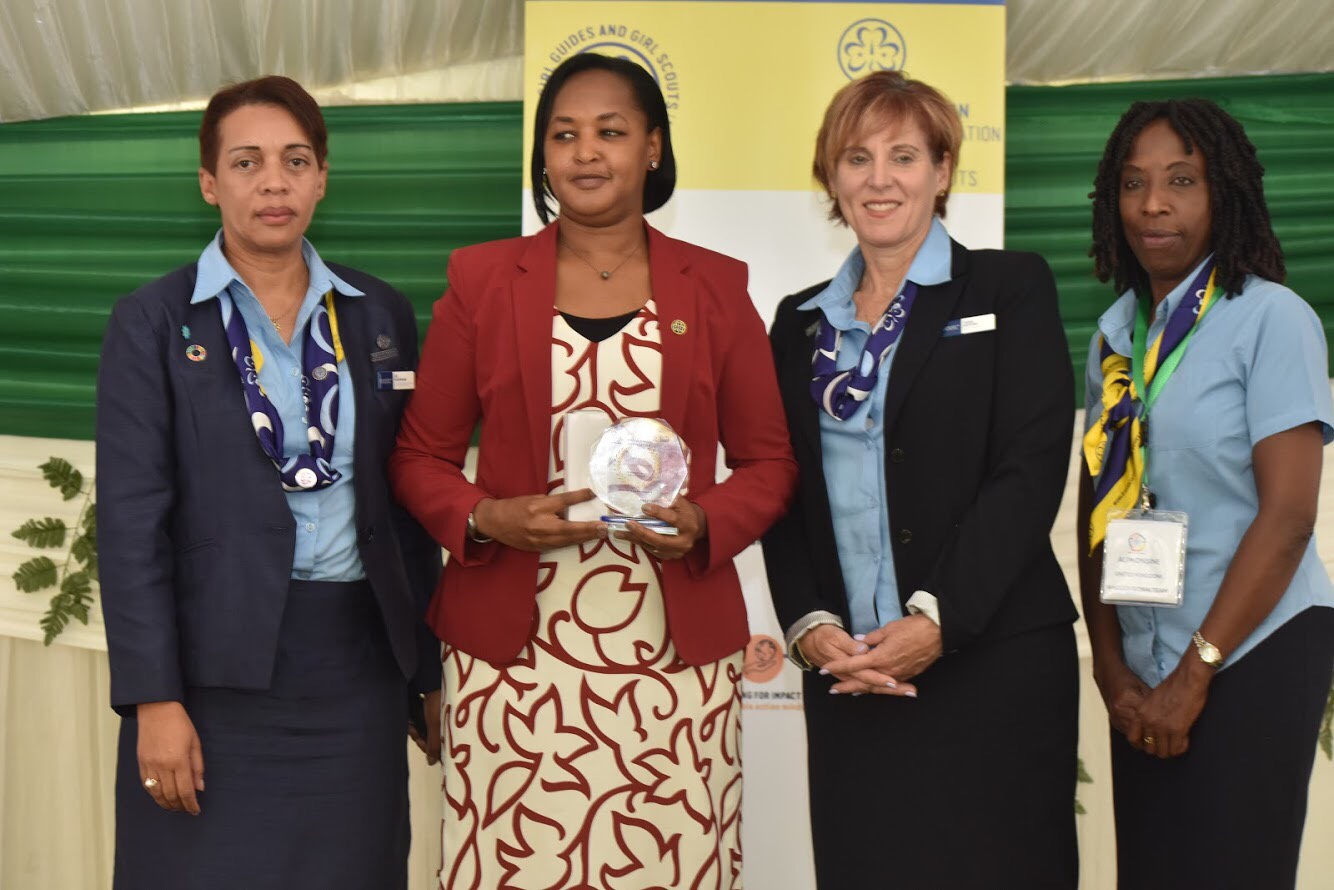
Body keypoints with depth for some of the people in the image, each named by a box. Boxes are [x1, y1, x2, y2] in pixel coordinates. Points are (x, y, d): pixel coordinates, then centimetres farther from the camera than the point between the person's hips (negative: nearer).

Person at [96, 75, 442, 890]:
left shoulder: (381, 316, 9)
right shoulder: (155, 322, -1)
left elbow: (410, 499, 11)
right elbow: (133, 518, -6)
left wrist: (429, 669, 9)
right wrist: (154, 700, -12)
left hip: (358, 661, 3)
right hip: (219, 667, -3)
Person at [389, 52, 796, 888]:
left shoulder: (714, 287, 9)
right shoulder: (482, 280, 7)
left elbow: (769, 460, 12)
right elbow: (420, 456, 10)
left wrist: (705, 524, -8)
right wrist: (486, 520, -10)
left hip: (673, 656, 1)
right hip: (515, 654, 0)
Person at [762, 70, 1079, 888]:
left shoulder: (1010, 290, 3)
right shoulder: (801, 323, 15)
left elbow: (1030, 471, -7)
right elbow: (782, 490, 12)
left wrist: (937, 620, -15)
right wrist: (809, 624, -5)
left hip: (991, 663, -3)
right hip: (848, 675, 4)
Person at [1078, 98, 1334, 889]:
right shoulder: (1116, 333, 8)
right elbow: (1097, 510, 9)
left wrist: (1194, 676, -13)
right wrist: (1112, 669, 0)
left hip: (1254, 655, -5)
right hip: (1143, 672, 5)